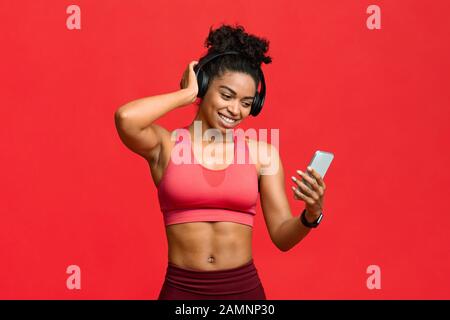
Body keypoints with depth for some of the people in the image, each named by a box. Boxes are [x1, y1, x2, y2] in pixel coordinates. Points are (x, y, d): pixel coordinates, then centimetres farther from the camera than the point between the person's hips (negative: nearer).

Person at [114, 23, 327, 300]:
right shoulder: (166, 144, -4)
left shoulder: (262, 152, 0)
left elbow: (282, 237, 0)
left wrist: (311, 214, -21)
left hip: (244, 287, 2)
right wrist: (188, 93, -11)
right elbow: (126, 118, -26)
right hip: (181, 289, -1)